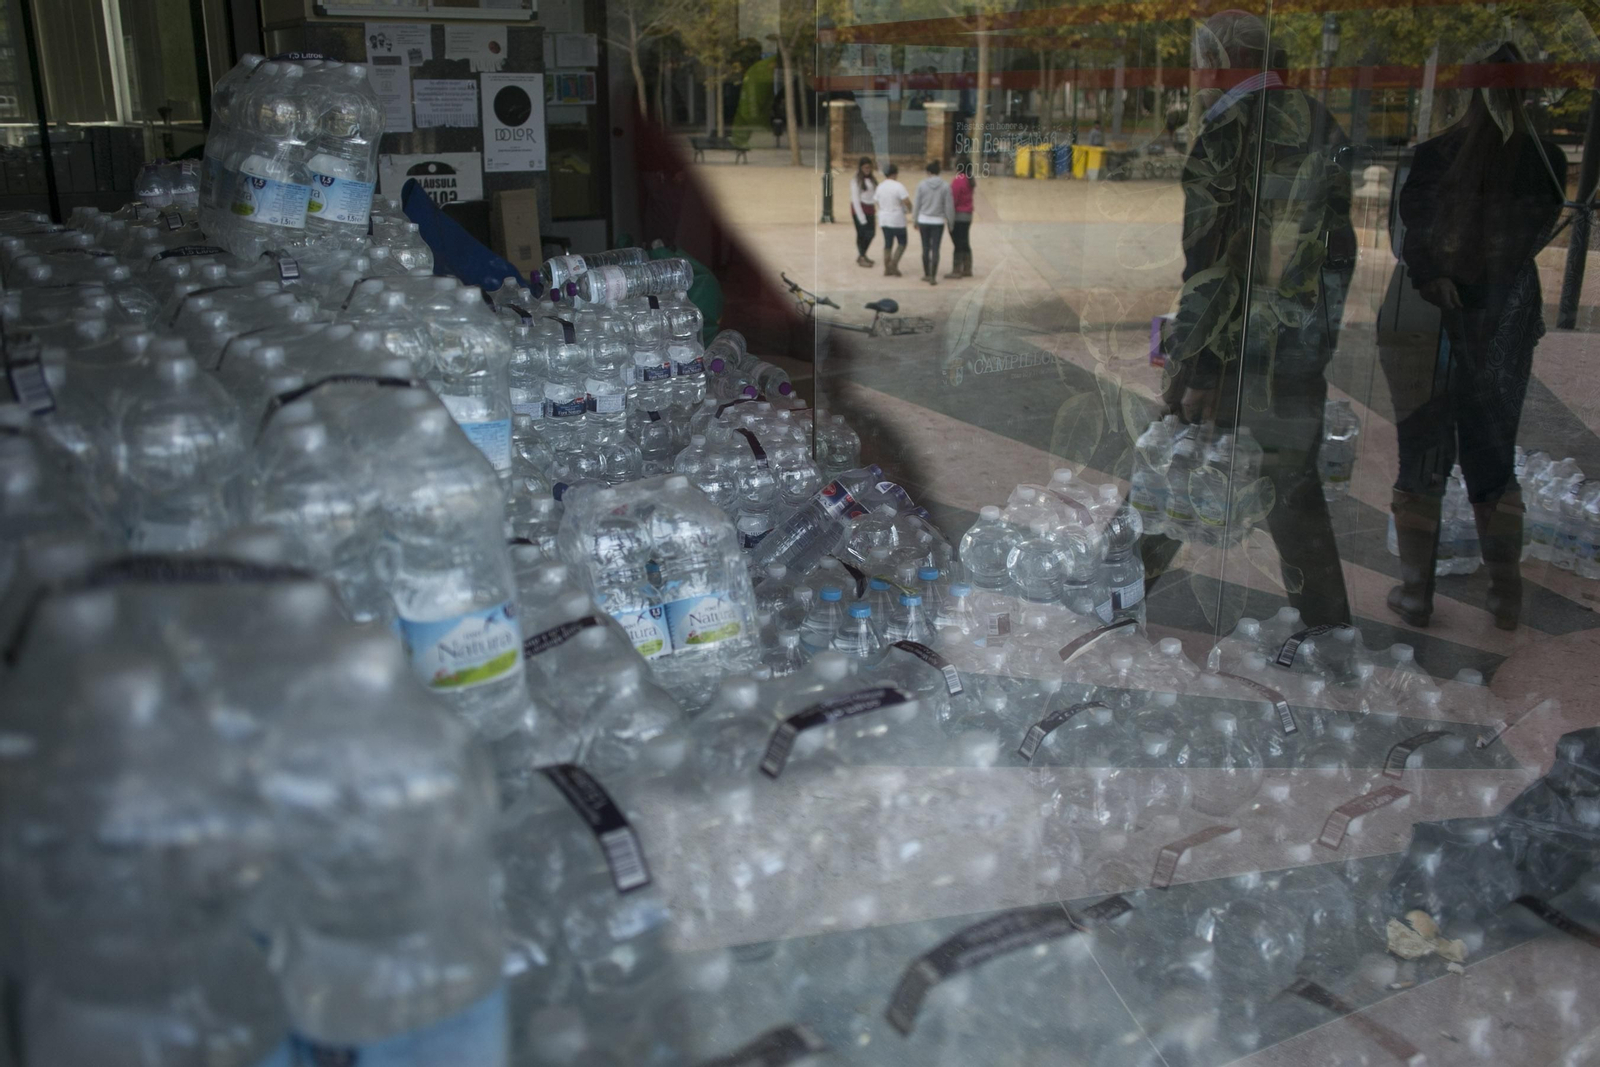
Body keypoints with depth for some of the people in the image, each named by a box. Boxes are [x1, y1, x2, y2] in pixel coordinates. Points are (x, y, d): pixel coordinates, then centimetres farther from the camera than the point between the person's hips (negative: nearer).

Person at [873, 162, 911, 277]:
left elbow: (876, 201, 15)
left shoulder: (880, 186, 6)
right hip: (897, 219, -6)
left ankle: (887, 268, 12)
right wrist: (909, 210, -1)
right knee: (902, 243, 6)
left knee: (888, 243, 13)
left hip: (883, 219, 6)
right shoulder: (898, 186, -14)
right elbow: (906, 201, -20)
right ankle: (894, 264, -8)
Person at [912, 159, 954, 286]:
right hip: (938, 221, -1)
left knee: (926, 248, 12)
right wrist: (951, 222, 7)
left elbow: (917, 204, -1)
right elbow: (949, 206, -4)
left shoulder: (922, 185, -6)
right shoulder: (945, 186, -6)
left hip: (924, 220, 1)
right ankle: (933, 277, -2)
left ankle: (927, 274, 21)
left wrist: (915, 221, 9)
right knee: (935, 249, 2)